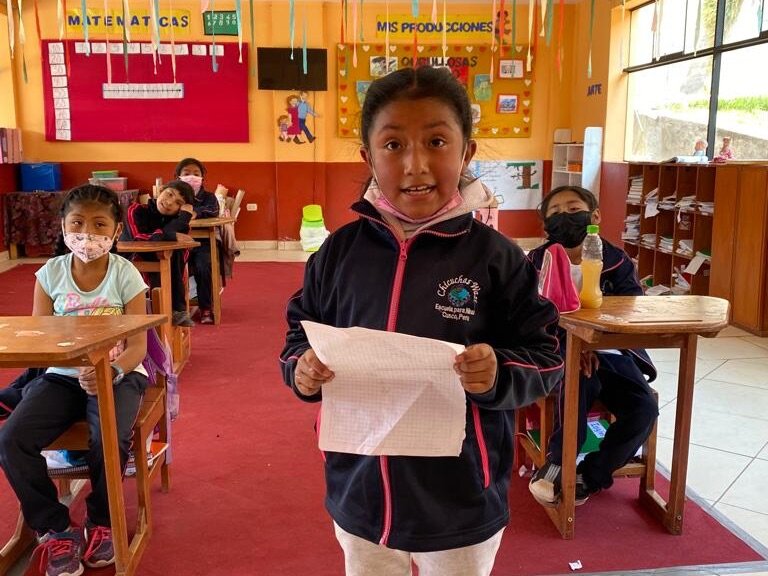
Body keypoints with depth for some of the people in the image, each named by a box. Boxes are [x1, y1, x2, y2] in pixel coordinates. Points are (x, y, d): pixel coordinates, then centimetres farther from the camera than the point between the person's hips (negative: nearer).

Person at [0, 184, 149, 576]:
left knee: (111, 440, -31)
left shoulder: (126, 275, -8)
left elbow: (138, 345, -11)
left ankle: (100, 523, 1)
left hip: (118, 376, -3)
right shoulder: (50, 273, 0)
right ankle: (56, 529, 2)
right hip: (63, 375, 3)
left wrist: (111, 369, -34)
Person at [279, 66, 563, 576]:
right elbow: (301, 336, 6)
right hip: (360, 499, 3)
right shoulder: (339, 252, -4)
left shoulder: (495, 257, -12)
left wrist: (500, 373, -26)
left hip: (461, 507, -2)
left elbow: (545, 358, -6)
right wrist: (302, 368, -14)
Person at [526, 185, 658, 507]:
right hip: (557, 350, -3)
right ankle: (558, 462, -13)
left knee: (643, 408, -17)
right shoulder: (538, 261, 0)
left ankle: (588, 477, -1)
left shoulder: (617, 262, 3)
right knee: (579, 379, -35)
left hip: (607, 351, 3)